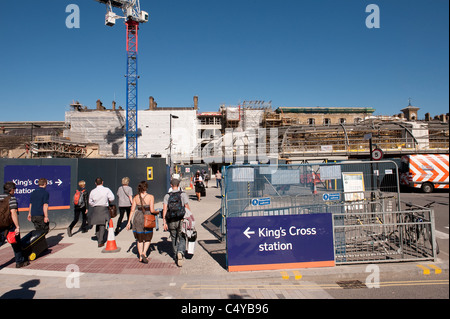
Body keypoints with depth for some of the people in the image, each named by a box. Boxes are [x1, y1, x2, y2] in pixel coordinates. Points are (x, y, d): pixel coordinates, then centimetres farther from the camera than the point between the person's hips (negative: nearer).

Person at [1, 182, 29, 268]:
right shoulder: (11, 198, -13)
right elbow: (13, 213, -20)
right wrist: (17, 227, -19)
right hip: (10, 225, -6)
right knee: (16, 244, 10)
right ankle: (19, 262, 23)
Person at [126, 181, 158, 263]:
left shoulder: (136, 197, 1)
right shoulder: (150, 197, -9)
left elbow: (132, 210, 0)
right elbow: (152, 210, -13)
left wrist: (129, 222, 6)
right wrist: (157, 212, 8)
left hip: (137, 218, 3)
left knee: (139, 239, 18)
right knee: (148, 238, 16)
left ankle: (140, 256, 22)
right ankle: (144, 253, -4)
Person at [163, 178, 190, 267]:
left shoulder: (167, 196, 3)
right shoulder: (183, 194, -3)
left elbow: (164, 209, -4)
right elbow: (187, 208, -4)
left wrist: (164, 222, -3)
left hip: (171, 221, 2)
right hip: (181, 220, -2)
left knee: (174, 239, 18)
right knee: (182, 239, 9)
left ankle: (176, 256, 27)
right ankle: (180, 252, -15)